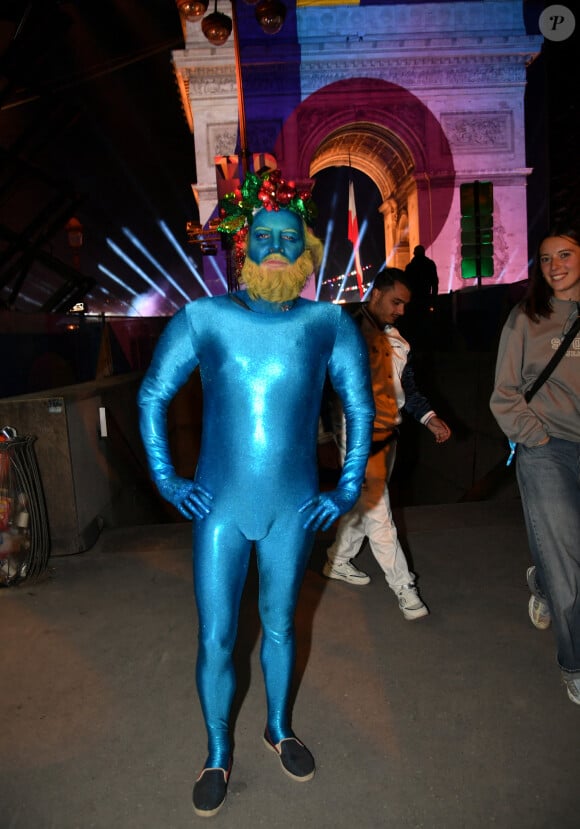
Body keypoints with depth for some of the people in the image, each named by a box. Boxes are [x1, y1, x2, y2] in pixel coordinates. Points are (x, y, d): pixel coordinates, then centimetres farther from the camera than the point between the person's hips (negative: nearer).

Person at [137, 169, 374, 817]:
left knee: (280, 624, 19)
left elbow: (361, 410, 5)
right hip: (220, 503, 0)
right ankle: (217, 756, 35)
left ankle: (279, 729, 46)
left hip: (293, 506, 1)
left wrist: (348, 490, 1)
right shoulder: (205, 317, -4)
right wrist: (166, 480, -1)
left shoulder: (327, 323, -3)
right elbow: (152, 395, 4)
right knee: (215, 639, 7)